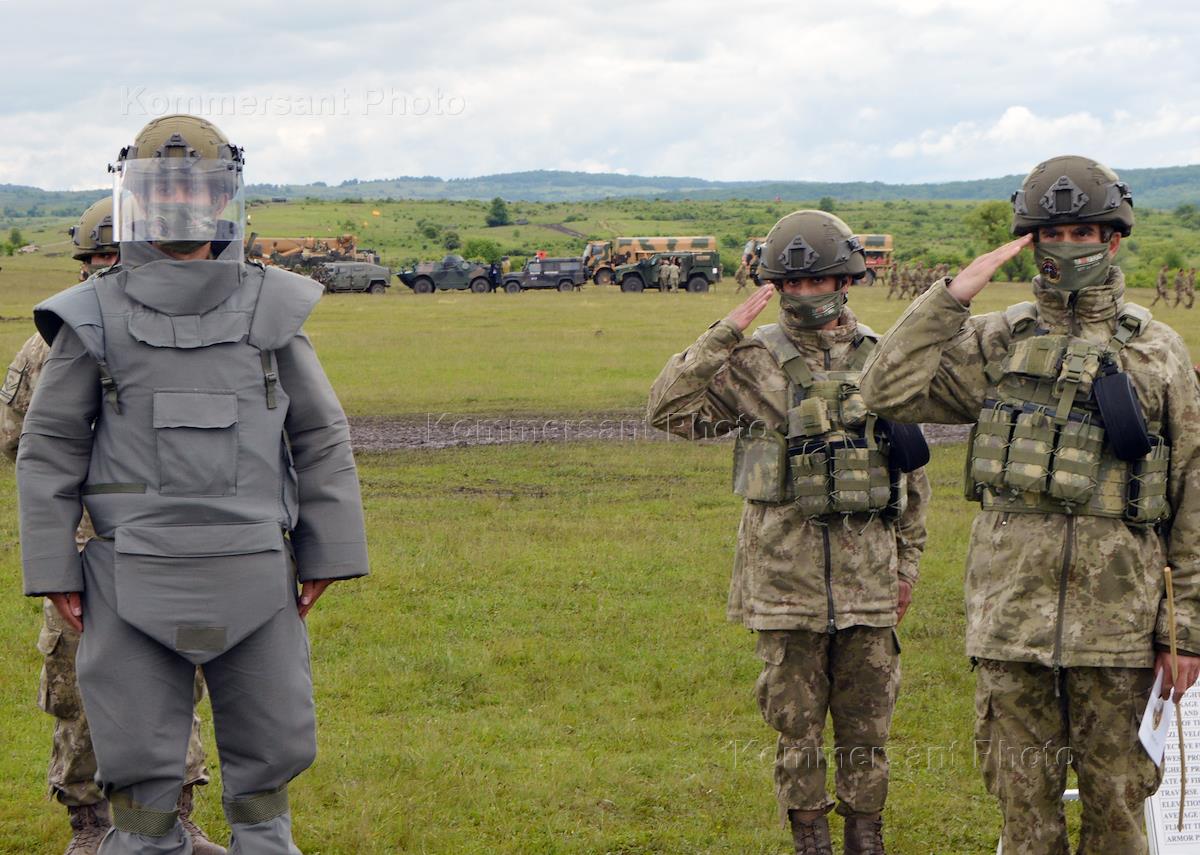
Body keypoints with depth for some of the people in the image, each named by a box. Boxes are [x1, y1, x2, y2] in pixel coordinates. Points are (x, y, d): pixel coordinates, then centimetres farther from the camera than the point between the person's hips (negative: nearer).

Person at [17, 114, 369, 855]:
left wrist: (329, 555, 5)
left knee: (268, 751, 8)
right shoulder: (97, 319, 0)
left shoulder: (269, 310, 4)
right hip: (137, 586, -1)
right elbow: (50, 447, 3)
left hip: (253, 581, 1)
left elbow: (321, 439, 8)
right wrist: (52, 570, -2)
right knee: (141, 764, 2)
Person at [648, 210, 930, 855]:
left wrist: (908, 562, 12)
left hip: (867, 575, 2)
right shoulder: (754, 363, -1)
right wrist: (725, 334, -17)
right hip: (784, 577, -2)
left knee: (866, 724, 8)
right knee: (796, 724, 6)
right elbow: (669, 410, -13)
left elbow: (912, 470, 13)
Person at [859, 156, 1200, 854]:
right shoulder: (997, 343, 9)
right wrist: (953, 296, -6)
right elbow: (890, 390, -2)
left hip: (1117, 617, -1)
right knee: (1024, 798, 7)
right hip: (1012, 610, 1)